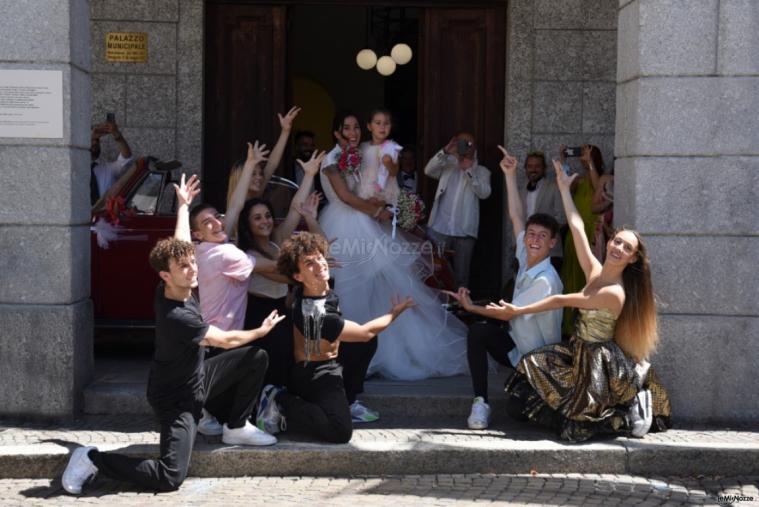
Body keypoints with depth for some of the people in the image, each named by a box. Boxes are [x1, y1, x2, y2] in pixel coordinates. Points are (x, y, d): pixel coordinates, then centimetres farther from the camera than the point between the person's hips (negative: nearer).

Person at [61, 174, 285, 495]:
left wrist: (183, 205, 18)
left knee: (256, 359, 2)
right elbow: (226, 340, -20)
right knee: (170, 478, -18)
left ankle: (236, 428, 17)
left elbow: (179, 243, 8)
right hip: (177, 398, -9)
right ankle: (93, 459, -4)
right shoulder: (177, 317, -33)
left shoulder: (168, 290, -10)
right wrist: (261, 330, -4)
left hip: (197, 376, 9)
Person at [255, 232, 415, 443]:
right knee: (341, 431, -28)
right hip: (316, 377, -10)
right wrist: (394, 313, -4)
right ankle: (282, 404, -11)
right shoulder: (316, 315, -31)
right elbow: (366, 332, -18)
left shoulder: (302, 291, -7)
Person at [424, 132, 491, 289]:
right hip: (440, 228, 0)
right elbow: (428, 170, -3)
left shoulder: (481, 172, 11)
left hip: (465, 231, 0)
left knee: (461, 275, 5)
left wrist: (469, 171, -14)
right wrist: (445, 152, -13)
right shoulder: (447, 165, 14)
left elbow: (484, 193, -5)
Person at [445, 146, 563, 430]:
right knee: (478, 332, -19)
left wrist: (471, 307, -7)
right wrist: (510, 176, -1)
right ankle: (480, 403, -21)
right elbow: (516, 216, 1)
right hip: (517, 345, 7)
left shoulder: (546, 281, -24)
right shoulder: (526, 258, -2)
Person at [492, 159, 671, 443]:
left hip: (598, 363, -9)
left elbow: (561, 301, -18)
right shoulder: (594, 271, 0)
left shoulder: (614, 294, -22)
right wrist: (564, 188, 6)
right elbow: (577, 227, 4)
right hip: (580, 352, 9)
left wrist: (517, 311, -12)